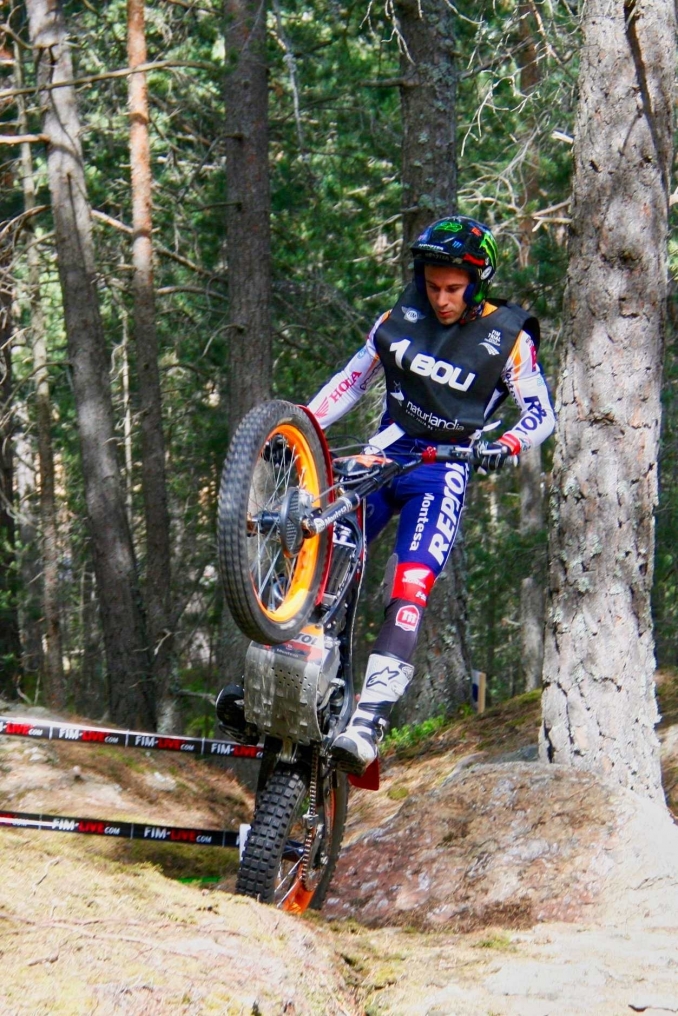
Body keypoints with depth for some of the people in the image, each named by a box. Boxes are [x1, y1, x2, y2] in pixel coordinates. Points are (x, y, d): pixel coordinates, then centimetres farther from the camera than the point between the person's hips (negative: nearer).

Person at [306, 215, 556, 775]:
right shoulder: (404, 316, 6)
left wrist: (505, 445, -23)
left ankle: (370, 720, -31)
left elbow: (542, 411, -2)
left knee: (409, 588, -22)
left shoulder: (507, 337, -3)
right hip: (381, 455, 4)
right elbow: (354, 378, 14)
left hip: (443, 470, -4)